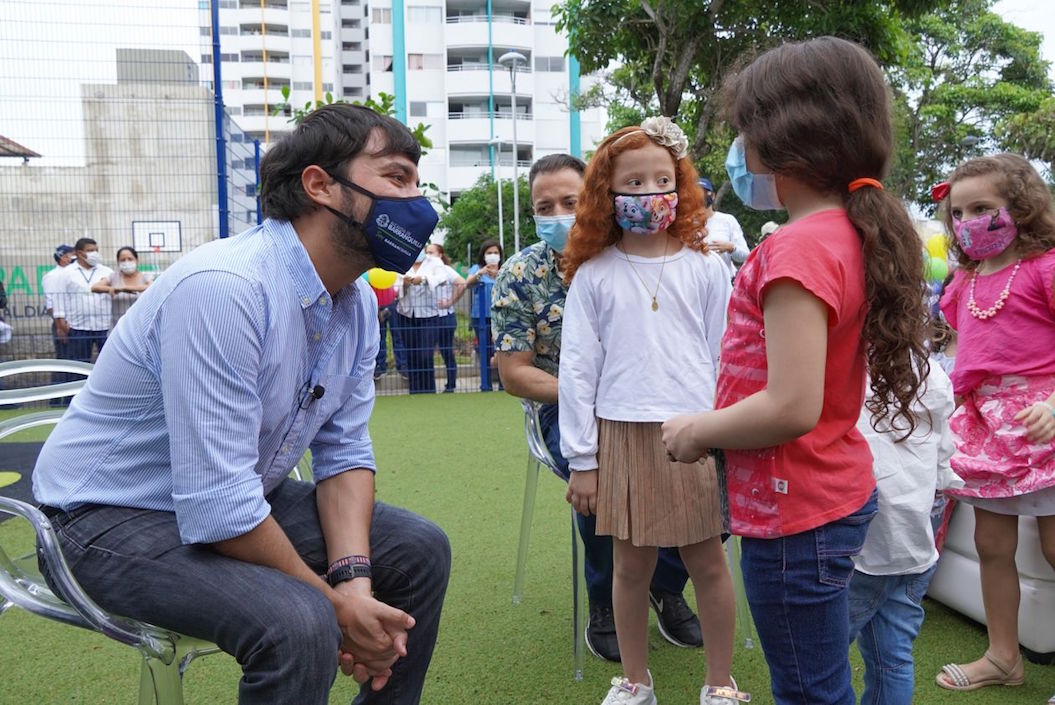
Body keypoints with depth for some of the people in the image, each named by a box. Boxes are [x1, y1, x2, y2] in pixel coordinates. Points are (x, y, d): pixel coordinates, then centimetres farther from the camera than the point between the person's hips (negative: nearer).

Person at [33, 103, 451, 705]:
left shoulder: (358, 304, -3)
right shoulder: (224, 289, -30)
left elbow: (344, 450, -1)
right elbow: (215, 506, -32)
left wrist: (354, 578, -16)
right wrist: (333, 602, -20)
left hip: (243, 495, 8)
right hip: (118, 517, -8)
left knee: (420, 552, 3)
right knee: (299, 624, -31)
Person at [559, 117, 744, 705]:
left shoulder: (705, 267, 3)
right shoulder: (593, 276, 2)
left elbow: (727, 358, 5)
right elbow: (577, 369, 2)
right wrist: (582, 459, 0)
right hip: (623, 436, 0)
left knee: (708, 562, 9)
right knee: (632, 565, 12)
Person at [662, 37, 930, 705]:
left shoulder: (799, 247, -23)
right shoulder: (854, 233, 6)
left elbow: (792, 407, -28)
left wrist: (697, 432, -13)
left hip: (794, 516, -10)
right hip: (841, 493, 10)